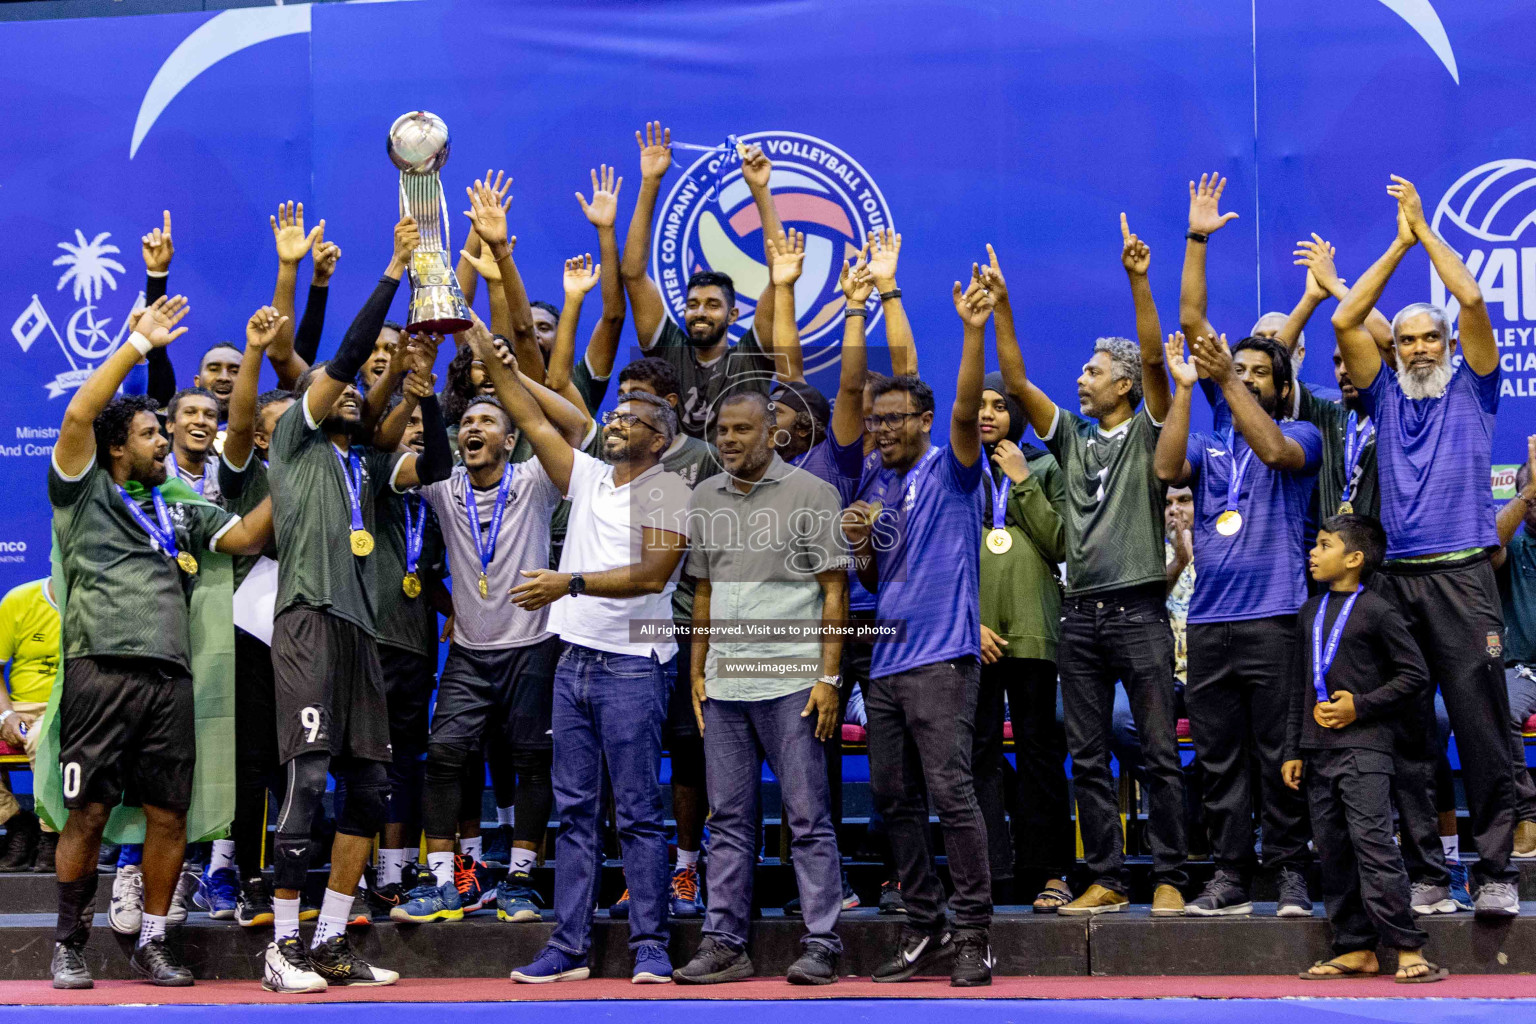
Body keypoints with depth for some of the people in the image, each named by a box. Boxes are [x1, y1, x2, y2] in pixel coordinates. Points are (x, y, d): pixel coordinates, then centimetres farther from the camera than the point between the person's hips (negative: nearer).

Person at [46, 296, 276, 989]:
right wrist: (139, 342, -1)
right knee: (88, 812, -4)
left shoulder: (180, 509, 24)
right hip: (100, 669, -4)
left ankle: (151, 944, 13)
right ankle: (69, 943, 10)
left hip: (169, 676, 4)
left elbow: (247, 537, 16)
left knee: (169, 814, 2)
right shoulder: (83, 492, 10)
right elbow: (77, 415, -4)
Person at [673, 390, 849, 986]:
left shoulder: (811, 494, -1)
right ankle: (724, 945, 11)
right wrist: (697, 673, 14)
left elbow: (834, 591, -3)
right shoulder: (705, 497, 14)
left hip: (790, 683, -5)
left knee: (808, 819, -3)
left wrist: (829, 677, -9)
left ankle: (821, 947, 1)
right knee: (728, 820, 7)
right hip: (724, 685, 5)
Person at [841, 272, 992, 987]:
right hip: (885, 661, 7)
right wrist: (859, 546, 1)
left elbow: (967, 409, -19)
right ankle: (923, 927, 16)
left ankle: (973, 933, -6)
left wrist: (972, 330, -29)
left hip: (940, 656, -7)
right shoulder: (872, 487, 18)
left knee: (951, 792, -11)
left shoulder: (948, 469, 0)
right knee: (894, 799, 8)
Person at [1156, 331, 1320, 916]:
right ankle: (1229, 876, 9)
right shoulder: (1207, 447, 19)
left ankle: (1290, 873, 3)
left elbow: (1274, 450, -15)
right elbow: (1167, 468, -3)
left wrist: (1226, 378, -18)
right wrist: (1184, 387, -7)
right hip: (1208, 621, 4)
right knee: (1218, 757, 4)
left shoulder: (1301, 435, 9)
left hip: (1273, 618, -4)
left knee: (1280, 755, -4)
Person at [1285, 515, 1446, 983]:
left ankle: (1407, 947, -11)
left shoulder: (1376, 611, -5)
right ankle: (1356, 948, 10)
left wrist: (1361, 705, -11)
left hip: (1363, 746, -7)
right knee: (1331, 848, 5)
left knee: (1372, 841, -14)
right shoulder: (1310, 612, 15)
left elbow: (1415, 673, -4)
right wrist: (1293, 749, 16)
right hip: (1318, 750, 7)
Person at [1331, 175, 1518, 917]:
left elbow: (1471, 301, -2)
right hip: (1395, 578, 3)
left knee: (1482, 724, -5)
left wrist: (1426, 230, 7)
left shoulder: (1472, 389, 10)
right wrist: (1399, 244, 10)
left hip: (1462, 577, -2)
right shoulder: (1385, 396, 16)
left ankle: (1494, 870, -3)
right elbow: (1344, 321, 8)